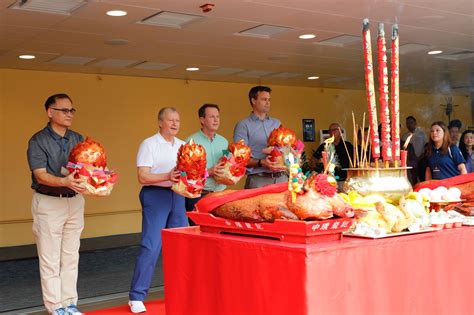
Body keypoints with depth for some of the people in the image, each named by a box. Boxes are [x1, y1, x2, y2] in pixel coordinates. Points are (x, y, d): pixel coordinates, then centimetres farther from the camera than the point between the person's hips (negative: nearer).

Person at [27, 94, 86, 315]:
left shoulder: (78, 139, 9)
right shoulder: (38, 141, -6)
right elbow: (40, 175, -15)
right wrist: (65, 182, -31)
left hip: (74, 202, 5)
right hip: (48, 203, -5)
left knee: (71, 257, 10)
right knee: (50, 259, 0)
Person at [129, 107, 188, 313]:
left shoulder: (182, 145, 14)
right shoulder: (149, 145, -5)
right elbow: (142, 177, -12)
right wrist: (167, 176, -22)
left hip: (177, 195, 6)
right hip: (155, 196, -6)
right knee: (151, 246, -10)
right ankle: (136, 297, -2)